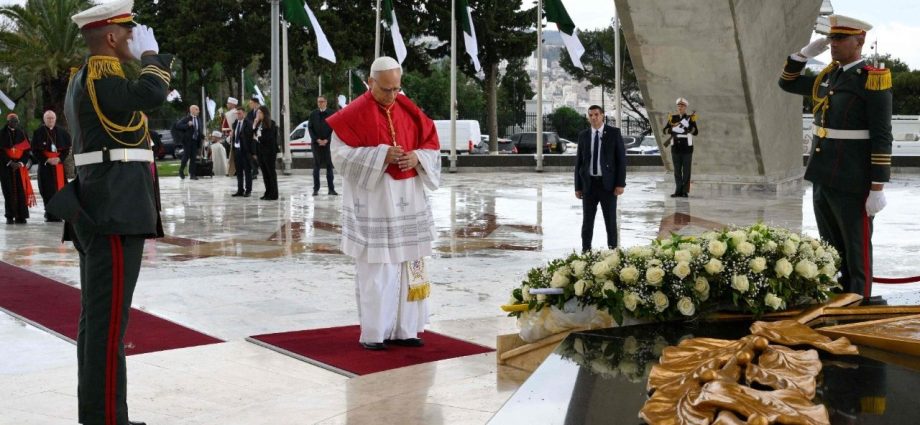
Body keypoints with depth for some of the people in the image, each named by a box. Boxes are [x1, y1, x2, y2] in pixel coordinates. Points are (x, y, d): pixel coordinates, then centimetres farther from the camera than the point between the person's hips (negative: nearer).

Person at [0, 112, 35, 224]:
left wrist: (21, 163, -8)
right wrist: (10, 162, -12)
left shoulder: (22, 133, 11)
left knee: (21, 190, -5)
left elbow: (27, 149, 6)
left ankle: (21, 216, -4)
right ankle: (10, 217, -2)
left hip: (20, 166, 1)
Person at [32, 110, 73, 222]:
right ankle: (50, 214, -1)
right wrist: (47, 160, -11)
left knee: (60, 187, -4)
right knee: (47, 190, -4)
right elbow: (35, 150, 0)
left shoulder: (62, 132, 7)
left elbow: (67, 148, 8)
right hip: (44, 165, -1)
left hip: (60, 164, 1)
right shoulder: (38, 133, 2)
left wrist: (60, 159, -8)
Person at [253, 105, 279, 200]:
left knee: (271, 172, -3)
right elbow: (253, 136, 10)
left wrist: (259, 138, -6)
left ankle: (273, 194, 0)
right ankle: (268, 192, 14)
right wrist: (254, 126, -1)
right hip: (260, 151, 7)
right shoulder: (258, 123, 11)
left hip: (269, 152, -7)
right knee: (264, 172, 8)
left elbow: (270, 138, -13)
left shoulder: (270, 124, -9)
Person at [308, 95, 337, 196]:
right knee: (316, 166, 3)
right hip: (316, 143, 1)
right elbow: (310, 128, 4)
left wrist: (326, 140, -9)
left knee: (329, 166, 2)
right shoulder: (313, 114, 6)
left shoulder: (331, 114, 2)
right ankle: (316, 189, 5)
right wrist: (317, 140, -7)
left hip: (328, 143, -1)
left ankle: (331, 189, 4)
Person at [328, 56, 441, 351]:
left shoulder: (409, 111, 8)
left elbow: (432, 144, 12)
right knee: (375, 268, -3)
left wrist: (417, 157, -11)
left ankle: (403, 329, 16)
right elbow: (339, 153, -12)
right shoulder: (355, 114, -7)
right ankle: (374, 334, 6)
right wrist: (381, 155, -21)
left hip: (407, 201, 5)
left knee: (409, 265, 7)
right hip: (372, 202, -5)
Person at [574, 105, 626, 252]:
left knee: (610, 220, 4)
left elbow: (621, 158, -4)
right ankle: (586, 250, 12)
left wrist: (620, 183, -11)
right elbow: (579, 161, 8)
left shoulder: (614, 133, -2)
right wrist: (578, 186, 4)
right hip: (589, 183, 2)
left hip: (608, 183, -2)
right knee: (587, 221, 5)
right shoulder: (583, 135, 7)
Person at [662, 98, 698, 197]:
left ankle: (685, 191, 3)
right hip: (675, 149, 3)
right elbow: (665, 130, 4)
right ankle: (678, 191, 12)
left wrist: (689, 128, -23)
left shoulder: (690, 118, 0)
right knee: (677, 171, 7)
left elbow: (696, 132, -6)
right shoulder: (672, 118, 8)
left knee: (686, 171, 0)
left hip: (687, 149, -3)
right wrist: (671, 131, -15)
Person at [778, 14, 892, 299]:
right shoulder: (828, 77, 11)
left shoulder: (873, 79, -11)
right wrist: (806, 52, 9)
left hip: (852, 183, -8)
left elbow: (882, 138, -14)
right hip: (822, 179, 8)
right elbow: (787, 83, 25)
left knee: (857, 253, 2)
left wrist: (877, 189, -17)